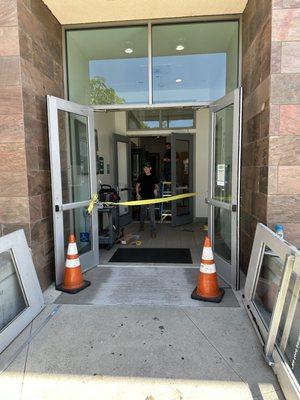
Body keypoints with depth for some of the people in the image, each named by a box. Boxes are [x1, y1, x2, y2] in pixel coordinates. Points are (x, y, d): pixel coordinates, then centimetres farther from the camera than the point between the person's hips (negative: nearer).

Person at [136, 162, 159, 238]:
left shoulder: (154, 177, 1)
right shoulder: (141, 176, 2)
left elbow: (157, 186, 10)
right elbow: (137, 185, 8)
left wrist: (156, 190, -12)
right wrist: (137, 194, -5)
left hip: (151, 198, -1)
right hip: (143, 198, 1)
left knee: (152, 215, -6)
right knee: (143, 213, 15)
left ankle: (153, 231, -2)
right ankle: (141, 226, 40)